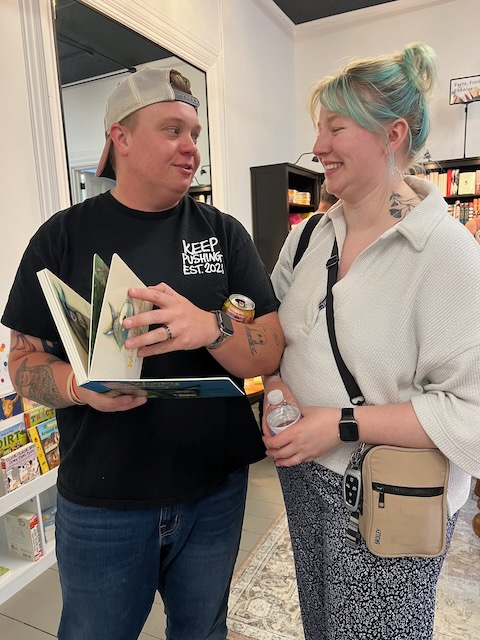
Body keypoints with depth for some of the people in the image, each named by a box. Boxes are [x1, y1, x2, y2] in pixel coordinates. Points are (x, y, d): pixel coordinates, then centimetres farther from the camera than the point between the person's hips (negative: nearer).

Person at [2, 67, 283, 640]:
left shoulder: (224, 233, -3)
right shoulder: (63, 237, -4)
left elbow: (268, 354, -9)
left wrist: (209, 328, -29)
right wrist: (82, 384, -25)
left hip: (215, 491, 1)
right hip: (100, 501, 0)